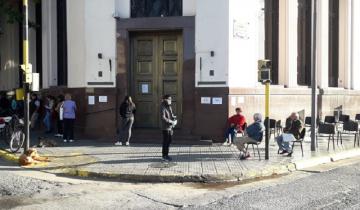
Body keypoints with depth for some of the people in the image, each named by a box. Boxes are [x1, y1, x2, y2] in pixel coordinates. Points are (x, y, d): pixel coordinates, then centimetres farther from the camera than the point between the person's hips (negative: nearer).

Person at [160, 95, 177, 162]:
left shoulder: (169, 106, 10)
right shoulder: (163, 107, -15)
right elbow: (163, 118, -22)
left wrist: (175, 119, -3)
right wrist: (171, 122, -21)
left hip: (171, 127, 8)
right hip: (165, 127, -8)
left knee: (169, 140, 14)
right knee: (165, 142, 0)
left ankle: (166, 154, 26)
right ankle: (164, 156, 10)